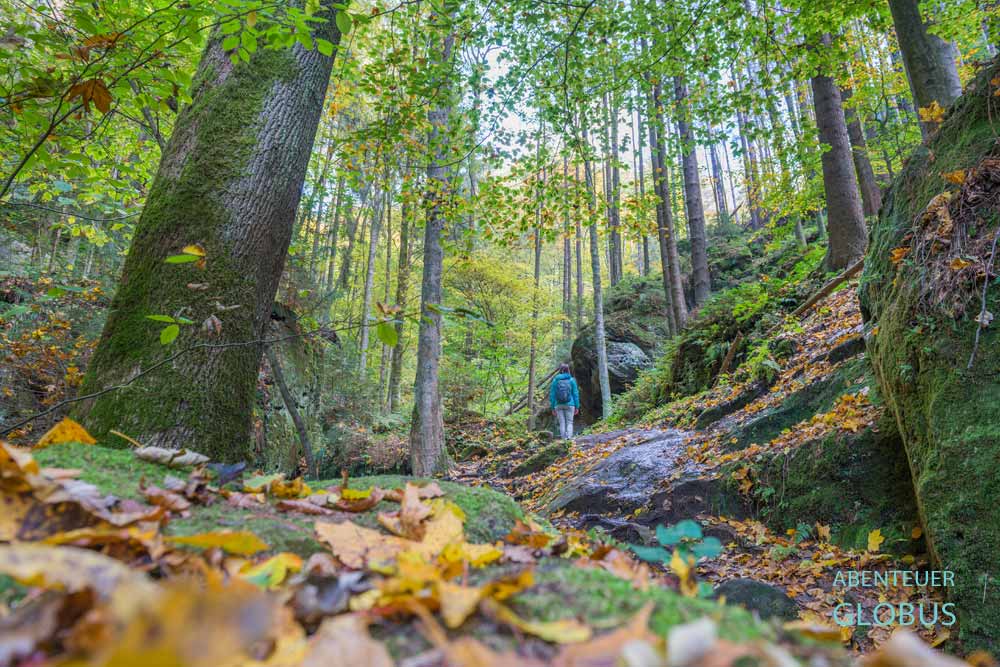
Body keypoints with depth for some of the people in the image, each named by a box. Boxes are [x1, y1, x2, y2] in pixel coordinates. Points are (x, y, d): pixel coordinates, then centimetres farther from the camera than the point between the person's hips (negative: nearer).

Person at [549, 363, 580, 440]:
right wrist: (577, 406, 5)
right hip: (569, 405, -1)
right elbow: (575, 394, 0)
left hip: (559, 405, 1)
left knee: (562, 423, 7)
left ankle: (564, 439, 6)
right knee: (569, 423, 4)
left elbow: (552, 394, 1)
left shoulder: (555, 380, 1)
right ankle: (569, 438, -12)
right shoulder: (571, 380, -1)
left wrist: (553, 408, 7)